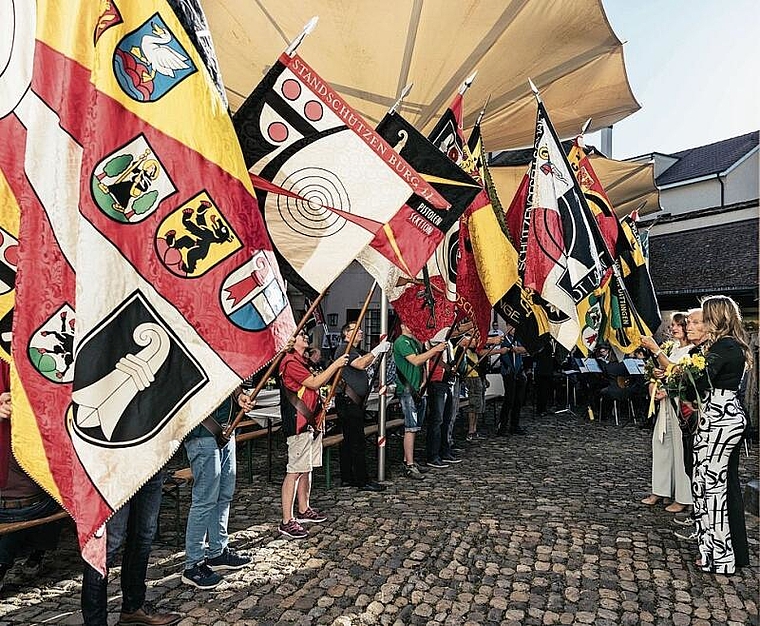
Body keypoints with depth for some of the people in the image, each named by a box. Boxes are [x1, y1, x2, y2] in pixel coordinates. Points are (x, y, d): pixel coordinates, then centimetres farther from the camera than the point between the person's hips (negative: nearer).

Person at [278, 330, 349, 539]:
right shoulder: (290, 362, -14)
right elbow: (314, 383, -18)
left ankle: (304, 510, 29)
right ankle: (287, 522, -3)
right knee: (294, 471, -8)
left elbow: (317, 382, 22)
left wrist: (336, 369, 9)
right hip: (298, 423, -10)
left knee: (306, 468, 17)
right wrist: (335, 364, -11)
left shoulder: (303, 361, 18)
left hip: (311, 422, 10)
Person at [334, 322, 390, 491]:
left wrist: (380, 351, 10)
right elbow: (361, 364, -23)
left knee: (349, 439, 13)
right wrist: (378, 349, -20)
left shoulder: (354, 350, 24)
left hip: (355, 401, 11)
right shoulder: (344, 348, -10)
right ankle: (363, 481, -5)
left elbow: (367, 362, 20)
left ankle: (347, 477, 20)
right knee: (357, 441, -8)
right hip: (348, 401, -11)